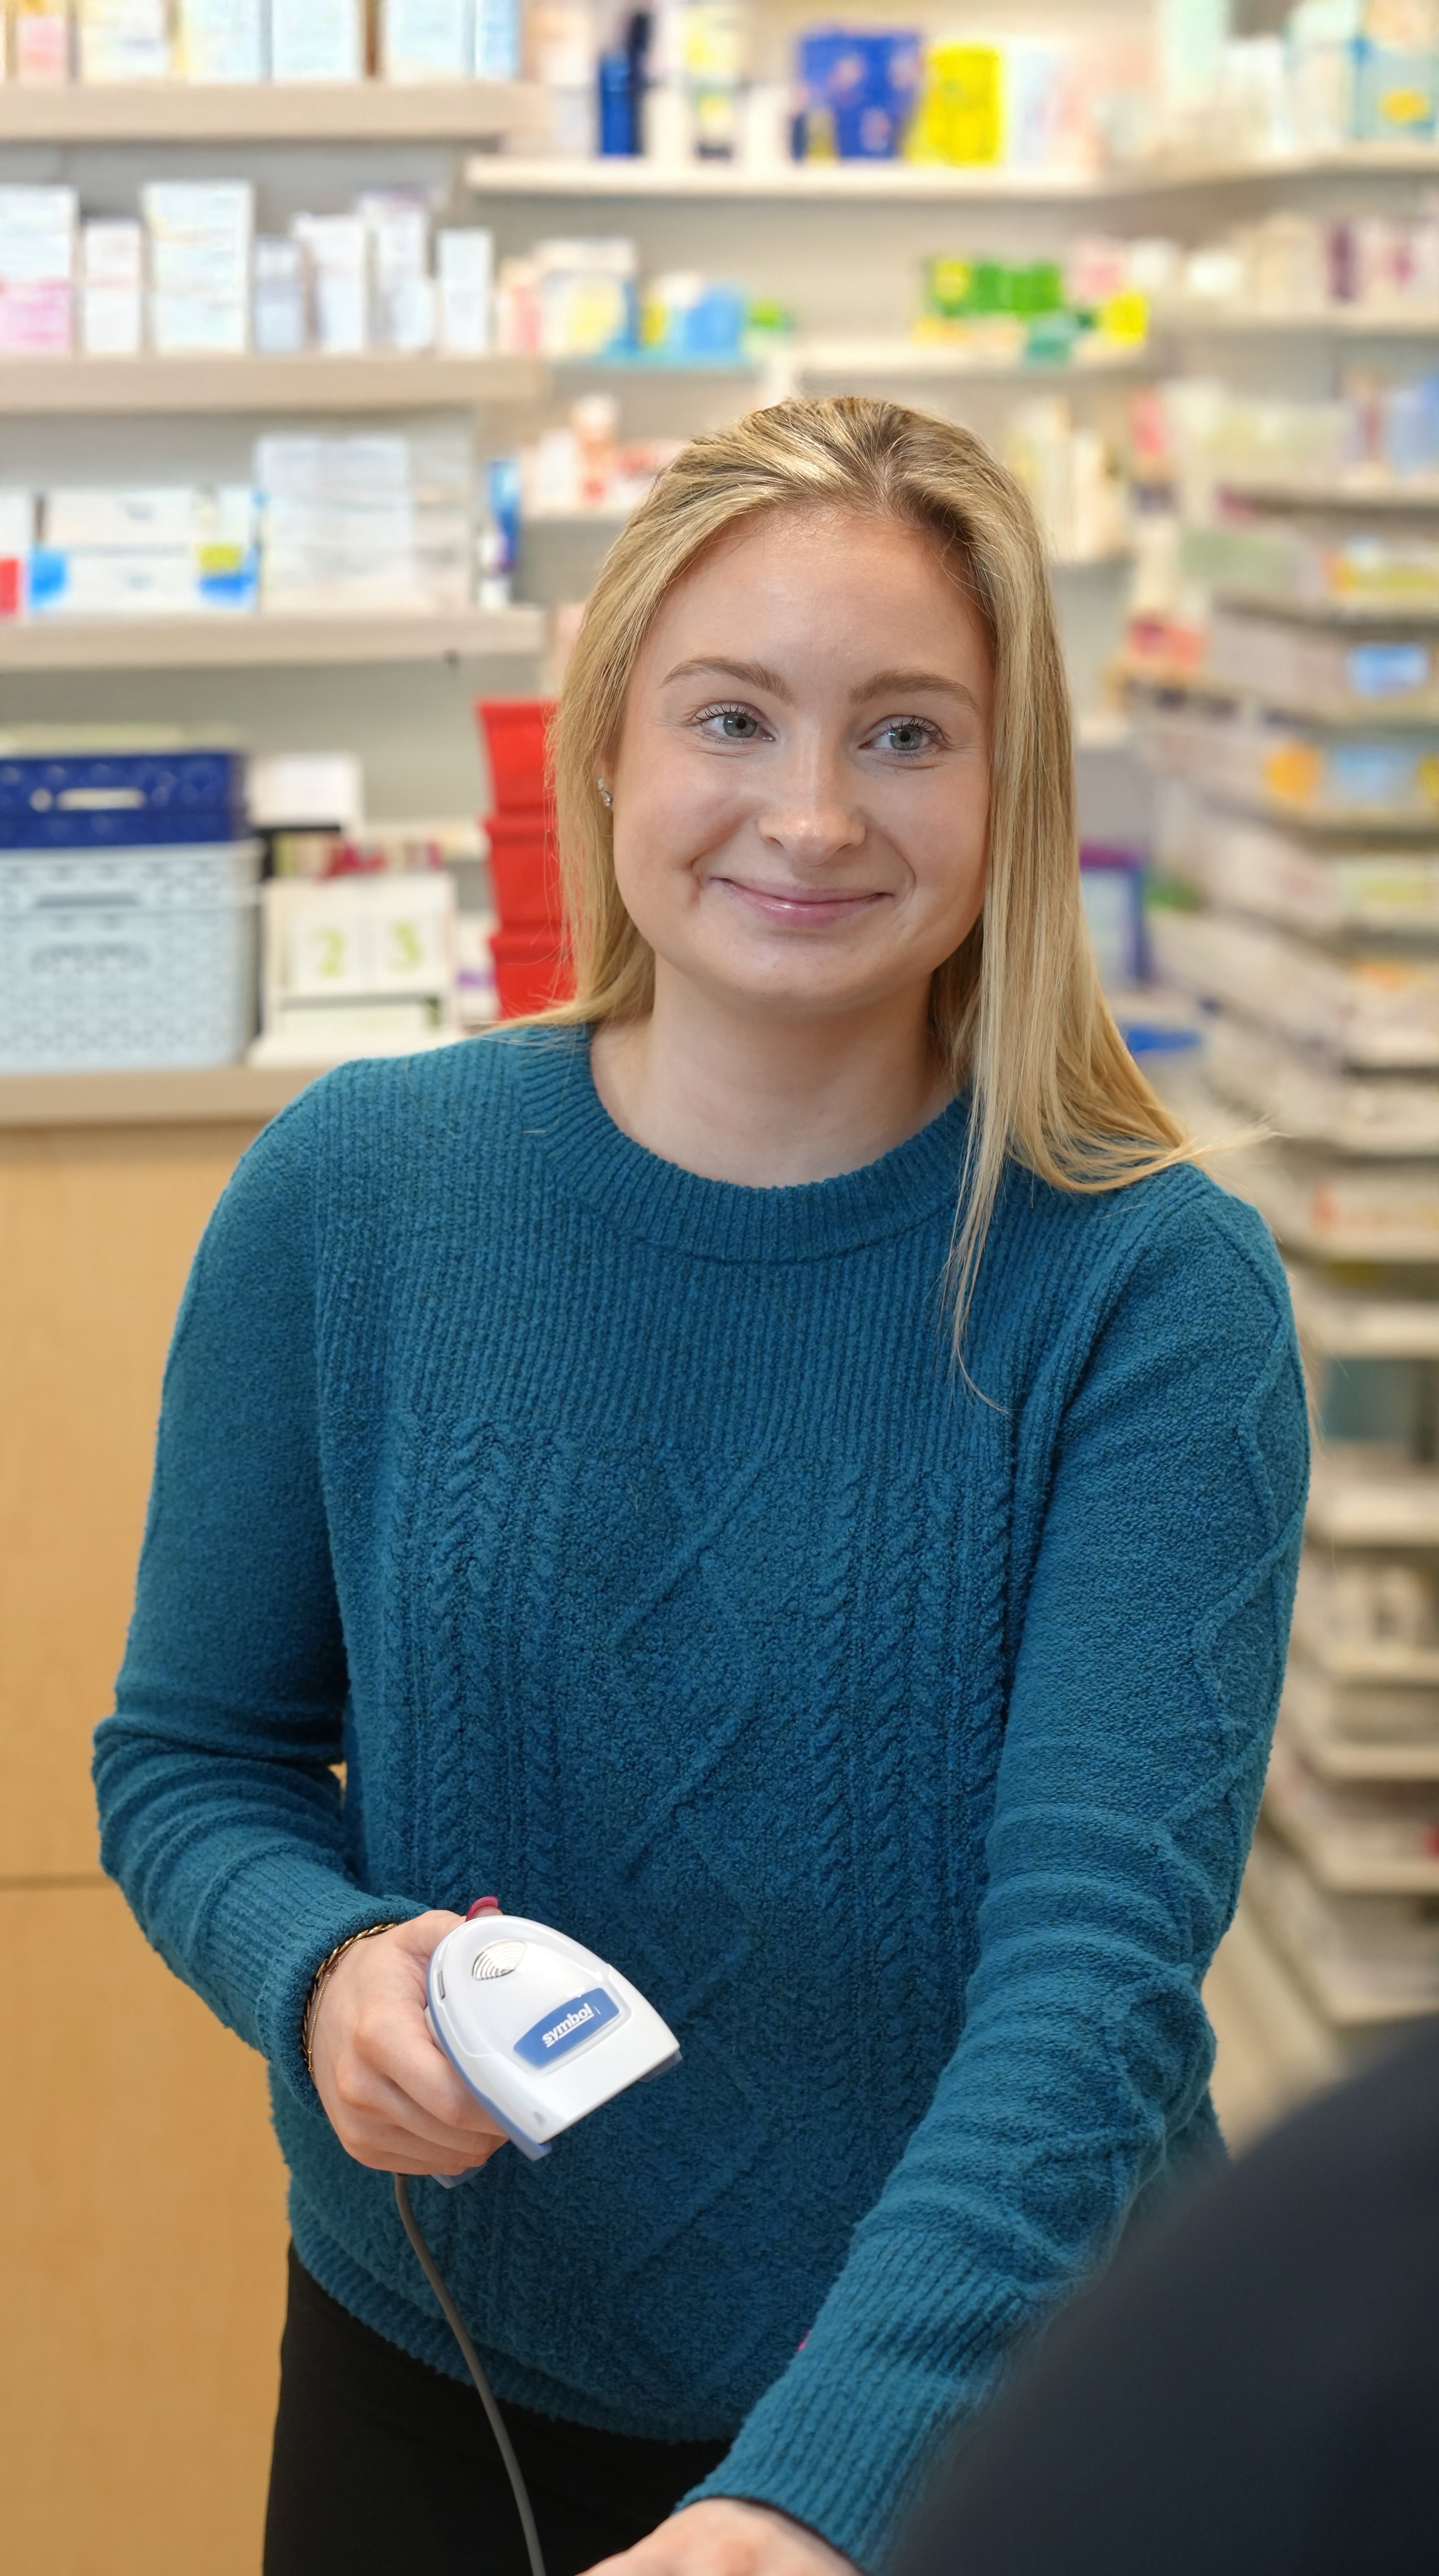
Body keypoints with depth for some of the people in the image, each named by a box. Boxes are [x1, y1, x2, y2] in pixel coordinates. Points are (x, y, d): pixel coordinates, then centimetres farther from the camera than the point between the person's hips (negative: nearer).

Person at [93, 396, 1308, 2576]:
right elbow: (191, 1754, 1)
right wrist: (322, 1967, -22)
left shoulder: (1155, 1294, -16)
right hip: (438, 2375, 2)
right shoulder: (357, 1192, -9)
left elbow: (1104, 1942, -24)